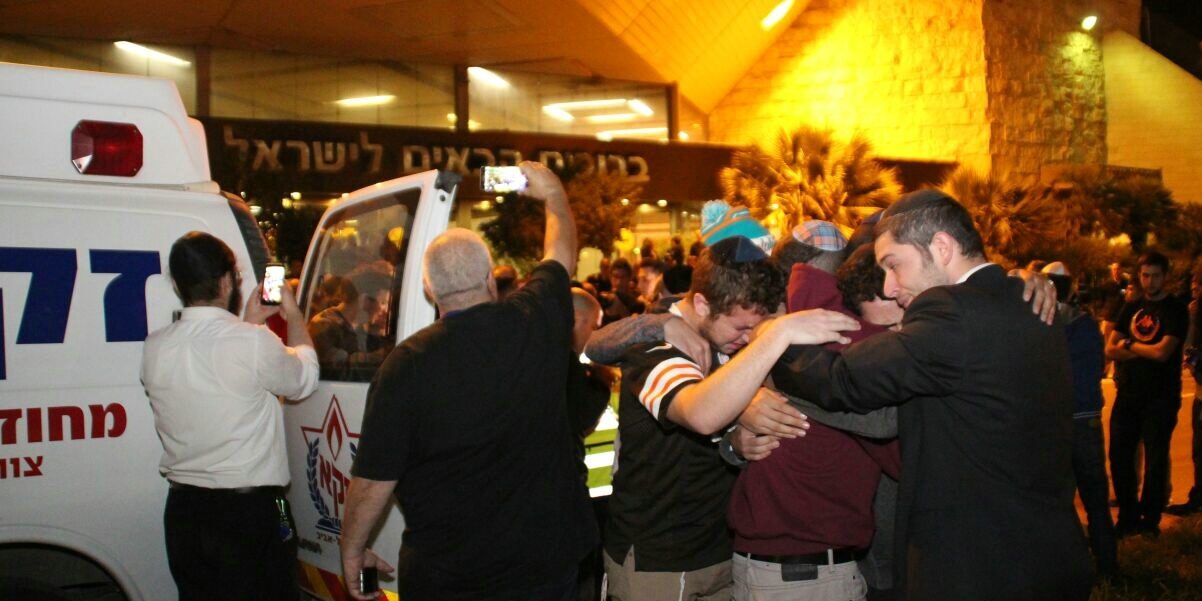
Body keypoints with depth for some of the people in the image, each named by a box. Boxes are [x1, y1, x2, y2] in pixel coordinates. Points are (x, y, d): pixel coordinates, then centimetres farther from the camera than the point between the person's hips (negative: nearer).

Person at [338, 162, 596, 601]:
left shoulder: (407, 363, -17)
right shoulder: (537, 321, -10)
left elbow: (374, 479, -13)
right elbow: (562, 252, 12)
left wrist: (352, 550, 4)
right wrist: (552, 192, 30)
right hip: (543, 559, 2)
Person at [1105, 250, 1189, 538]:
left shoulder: (1176, 310, -5)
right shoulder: (1131, 307, 11)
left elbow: (1162, 352, -17)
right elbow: (1110, 349, 3)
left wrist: (1129, 345, -3)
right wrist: (1144, 351, -12)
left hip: (1160, 397, -5)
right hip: (1128, 393, 5)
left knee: (1155, 460, 1)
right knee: (1119, 456, 6)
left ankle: (1150, 520, 15)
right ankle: (1128, 517, 20)